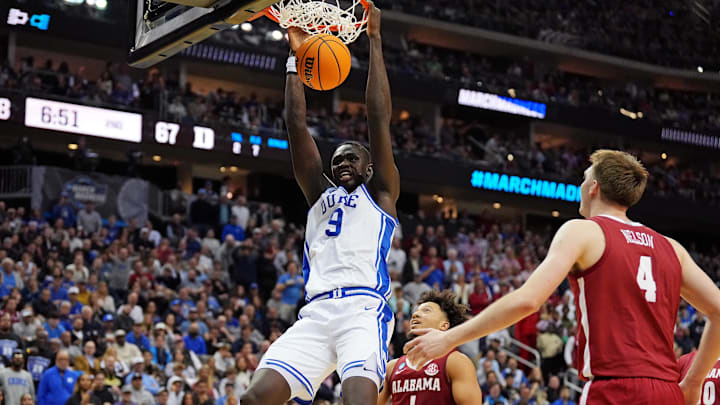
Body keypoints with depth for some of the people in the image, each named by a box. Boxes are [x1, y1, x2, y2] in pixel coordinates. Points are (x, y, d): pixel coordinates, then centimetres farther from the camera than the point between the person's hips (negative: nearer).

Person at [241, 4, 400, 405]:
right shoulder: (321, 195, 27)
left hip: (364, 310, -5)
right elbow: (298, 124, 21)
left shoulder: (380, 194, 17)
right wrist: (297, 57, 18)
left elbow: (379, 119, 8)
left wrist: (375, 40, 7)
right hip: (316, 313, 5)